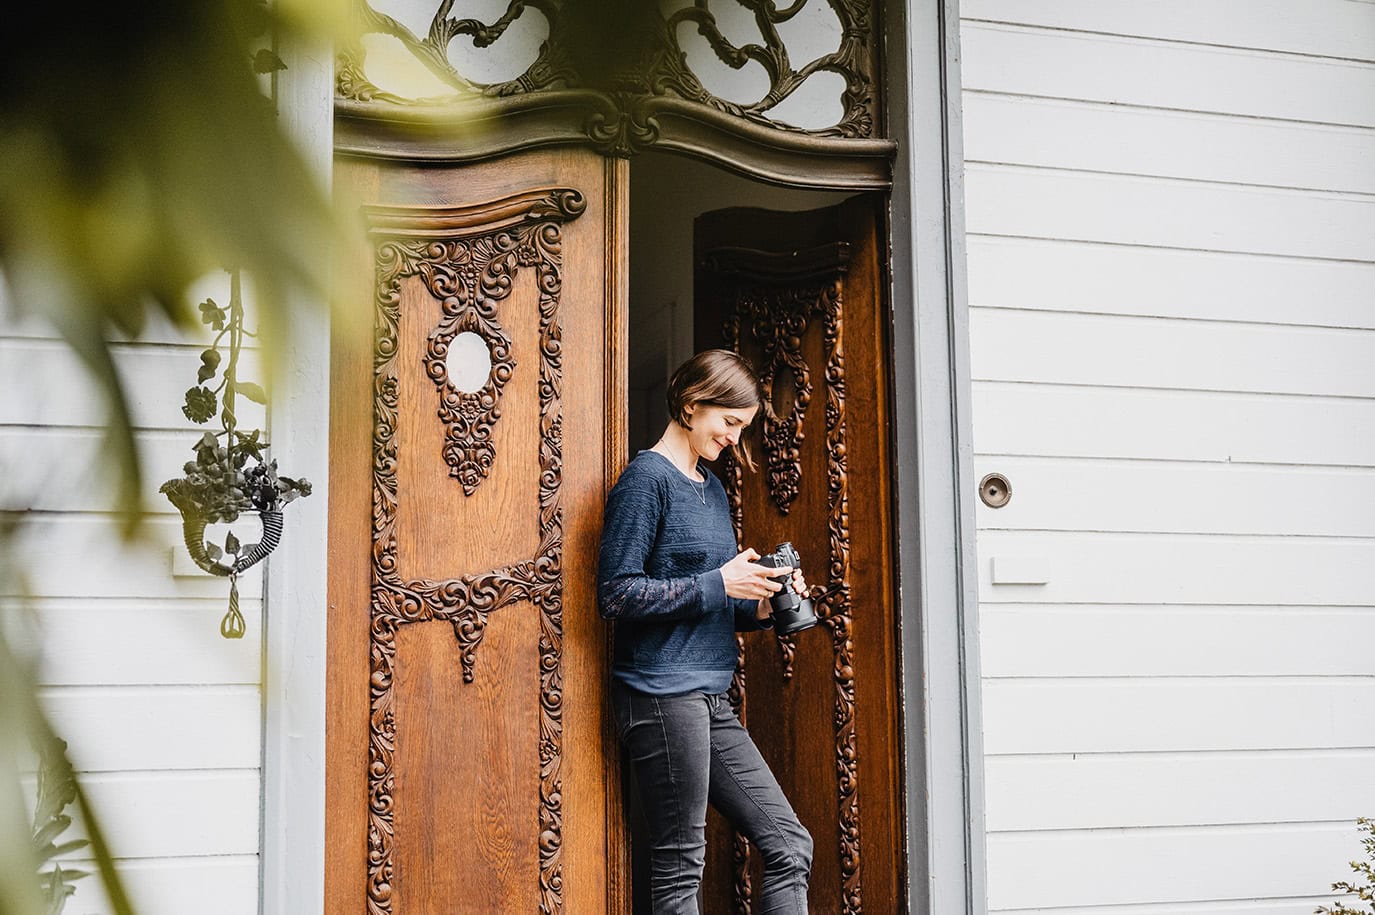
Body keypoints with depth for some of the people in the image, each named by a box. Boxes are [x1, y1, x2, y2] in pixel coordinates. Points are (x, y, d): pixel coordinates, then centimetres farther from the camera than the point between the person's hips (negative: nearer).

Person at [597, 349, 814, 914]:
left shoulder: (712, 487, 18)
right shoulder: (648, 477, -8)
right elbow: (616, 593, -16)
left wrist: (759, 606, 3)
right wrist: (718, 585, -15)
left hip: (710, 699, 9)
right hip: (661, 692, -9)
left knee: (790, 847, 5)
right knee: (680, 868, -1)